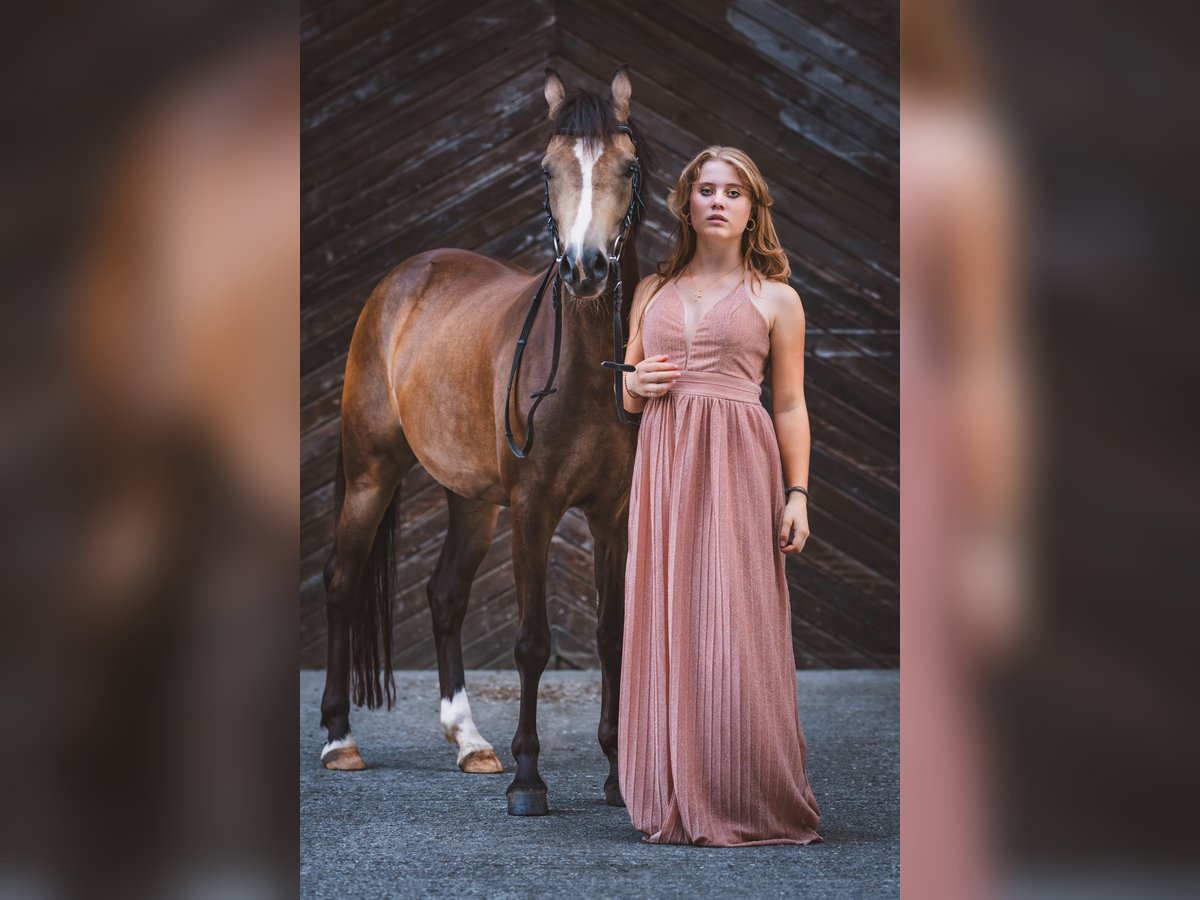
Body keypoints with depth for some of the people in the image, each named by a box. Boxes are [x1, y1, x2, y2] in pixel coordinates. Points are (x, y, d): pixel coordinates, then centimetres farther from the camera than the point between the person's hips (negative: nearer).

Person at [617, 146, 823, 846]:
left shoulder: (775, 298, 8)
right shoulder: (653, 291, 17)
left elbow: (790, 406, 5)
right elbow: (628, 394, 23)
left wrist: (797, 493, -4)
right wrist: (637, 382, 0)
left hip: (737, 469, -3)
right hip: (664, 463, 4)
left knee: (735, 625, -7)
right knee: (666, 624, 0)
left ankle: (749, 805, -1)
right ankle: (676, 805, 7)